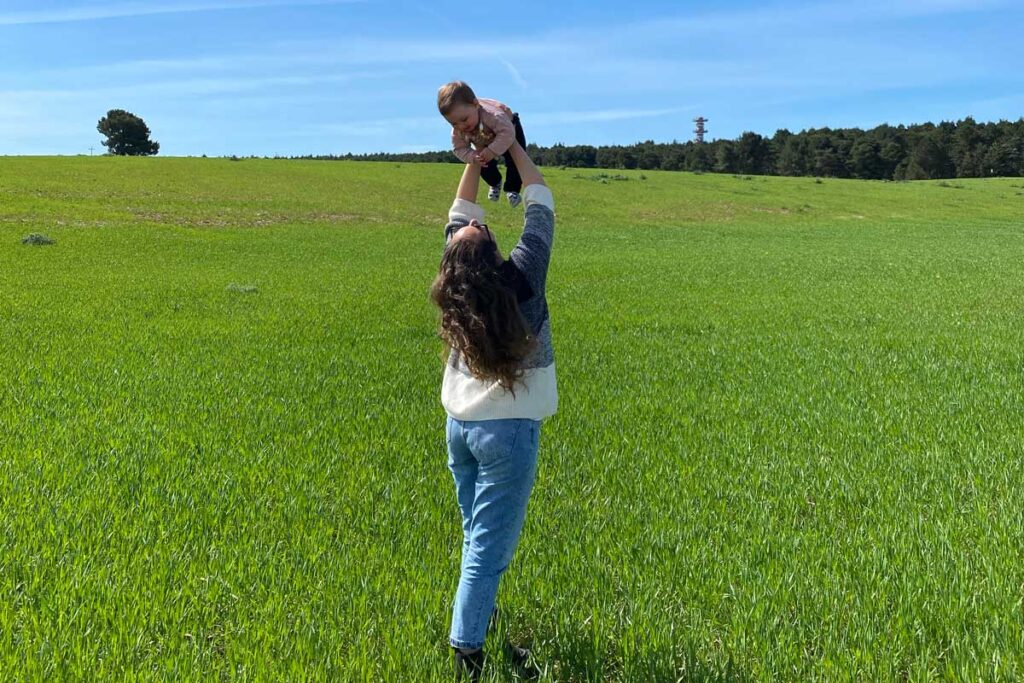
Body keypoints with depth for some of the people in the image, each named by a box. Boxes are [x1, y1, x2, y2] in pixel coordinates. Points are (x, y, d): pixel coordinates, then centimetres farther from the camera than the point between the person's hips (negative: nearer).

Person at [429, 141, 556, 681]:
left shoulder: (455, 285, -4)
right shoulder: (520, 277, -17)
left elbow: (460, 215, 12)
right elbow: (541, 207, -5)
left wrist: (476, 157, 11)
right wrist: (512, 145, 4)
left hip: (459, 425, 6)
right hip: (507, 430, -6)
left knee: (479, 539, 19)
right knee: (490, 547, 0)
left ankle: (478, 629, 32)